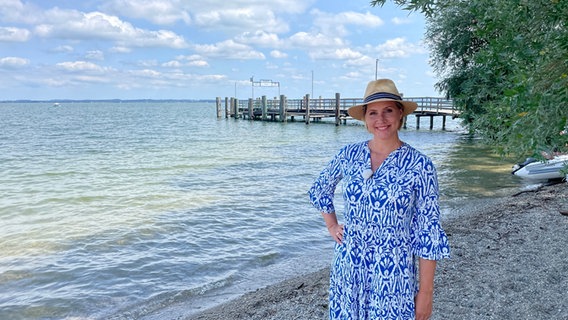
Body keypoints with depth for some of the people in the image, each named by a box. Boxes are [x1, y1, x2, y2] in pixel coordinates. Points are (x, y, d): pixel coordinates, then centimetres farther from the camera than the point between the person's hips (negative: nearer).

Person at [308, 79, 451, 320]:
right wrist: (332, 226, 8)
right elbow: (319, 189, 16)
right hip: (348, 266, 4)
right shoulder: (349, 154, -2)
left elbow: (428, 232, -9)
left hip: (394, 271, -3)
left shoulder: (419, 165, -12)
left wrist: (426, 291, -8)